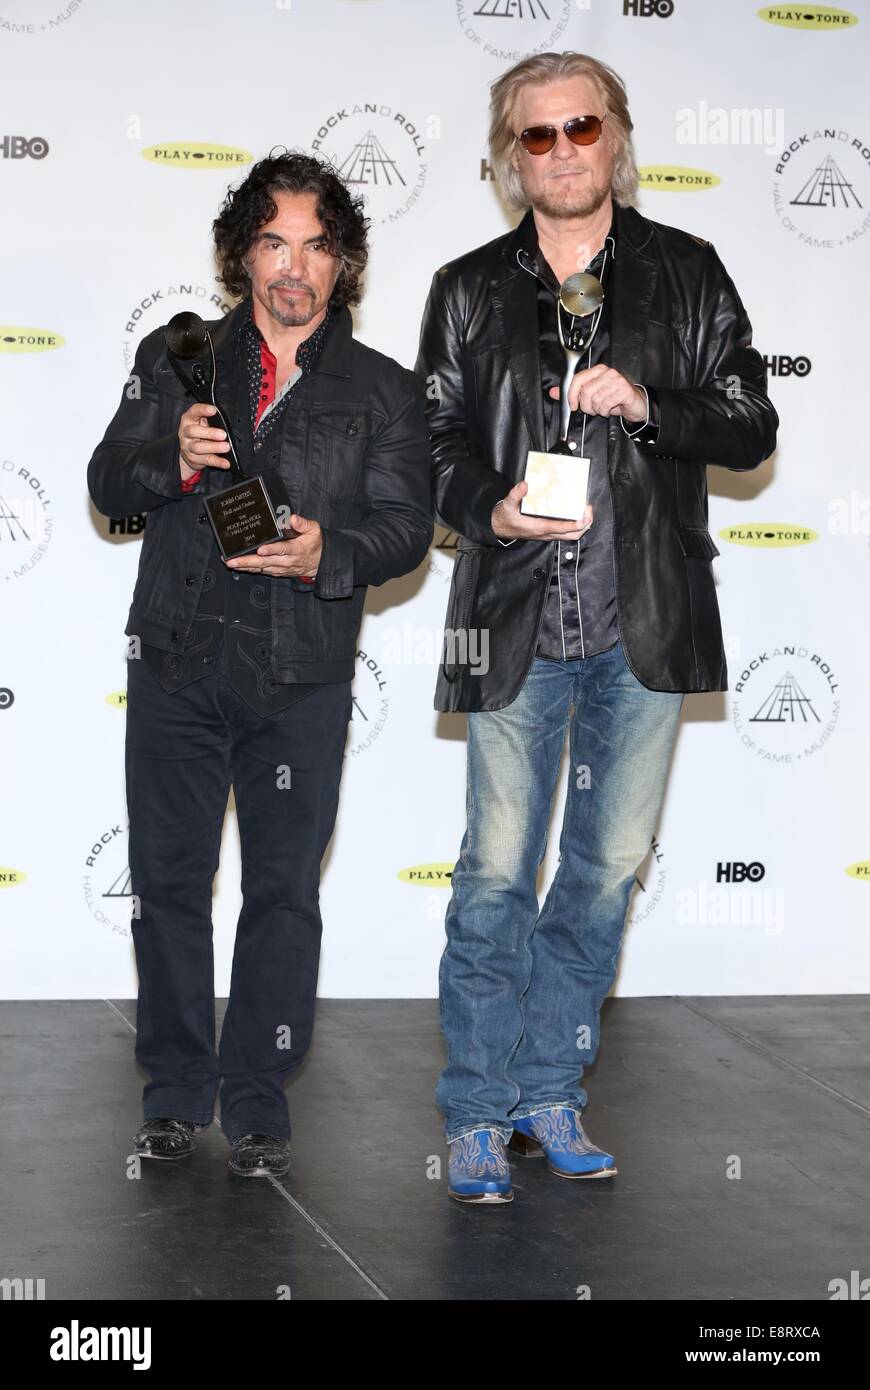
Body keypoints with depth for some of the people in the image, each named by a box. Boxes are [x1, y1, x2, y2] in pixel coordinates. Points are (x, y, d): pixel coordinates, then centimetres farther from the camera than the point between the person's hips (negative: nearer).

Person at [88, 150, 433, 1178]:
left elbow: (406, 523, -1)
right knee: (168, 878, 6)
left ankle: (257, 1101, 13)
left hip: (302, 678, -1)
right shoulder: (176, 360, 11)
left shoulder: (383, 391, 8)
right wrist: (172, 462, -14)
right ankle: (176, 1092, 19)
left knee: (283, 890, 2)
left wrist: (329, 553, -21)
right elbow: (107, 483, 8)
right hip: (176, 662, 1)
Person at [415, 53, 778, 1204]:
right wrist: (490, 508, -10)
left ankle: (551, 1094, 22)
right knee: (496, 873, -1)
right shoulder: (468, 290, 8)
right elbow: (432, 440, 10)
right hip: (514, 622, -1)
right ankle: (479, 1116, 10)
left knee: (609, 868, 8)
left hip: (645, 624, 1)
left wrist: (646, 404, -13)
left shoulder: (687, 275, 7)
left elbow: (752, 428, 4)